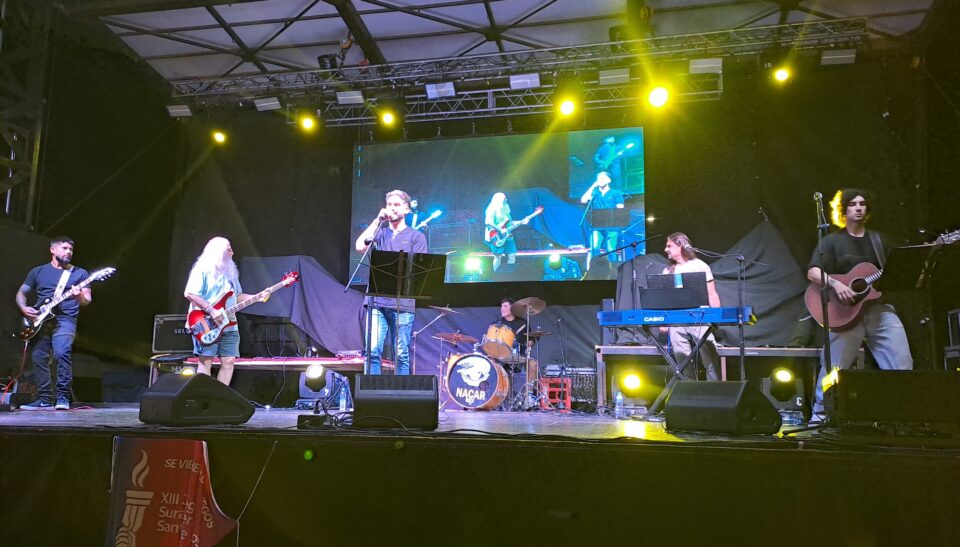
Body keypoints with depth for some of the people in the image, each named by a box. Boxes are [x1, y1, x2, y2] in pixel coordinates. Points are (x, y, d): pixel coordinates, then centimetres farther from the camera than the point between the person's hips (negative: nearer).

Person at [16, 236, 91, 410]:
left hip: (65, 320, -4)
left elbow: (87, 301, 3)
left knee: (62, 353, -23)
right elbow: (21, 293, 18)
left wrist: (80, 296, -21)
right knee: (38, 357, -1)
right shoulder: (38, 272, 15)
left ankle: (63, 397, -18)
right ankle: (45, 400, 8)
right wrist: (24, 308, -2)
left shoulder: (79, 273, 9)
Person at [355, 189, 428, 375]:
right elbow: (360, 246, -1)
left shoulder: (416, 236, 10)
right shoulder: (379, 230, 18)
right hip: (376, 300, 2)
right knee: (372, 350, -5)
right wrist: (378, 220, 1)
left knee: (401, 354, 1)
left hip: (402, 303, -2)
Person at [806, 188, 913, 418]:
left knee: (902, 364, -5)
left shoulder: (879, 240, 19)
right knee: (834, 367, -6)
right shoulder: (832, 241, 6)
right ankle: (819, 414, 7)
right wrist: (835, 284, -23)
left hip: (881, 309, 4)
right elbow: (813, 272, -6)